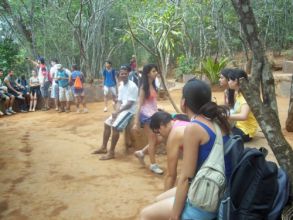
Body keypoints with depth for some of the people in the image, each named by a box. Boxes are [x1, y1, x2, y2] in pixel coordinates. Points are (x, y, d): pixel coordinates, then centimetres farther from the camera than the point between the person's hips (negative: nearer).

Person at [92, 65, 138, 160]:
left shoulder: (132, 86, -17)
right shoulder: (121, 86, 9)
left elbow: (129, 104, -21)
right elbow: (119, 101, 9)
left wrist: (117, 112, -17)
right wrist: (116, 112, -9)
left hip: (129, 111, -9)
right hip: (121, 110, 9)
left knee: (115, 126, -23)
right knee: (107, 123, 10)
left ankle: (111, 152, -15)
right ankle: (104, 147, 21)